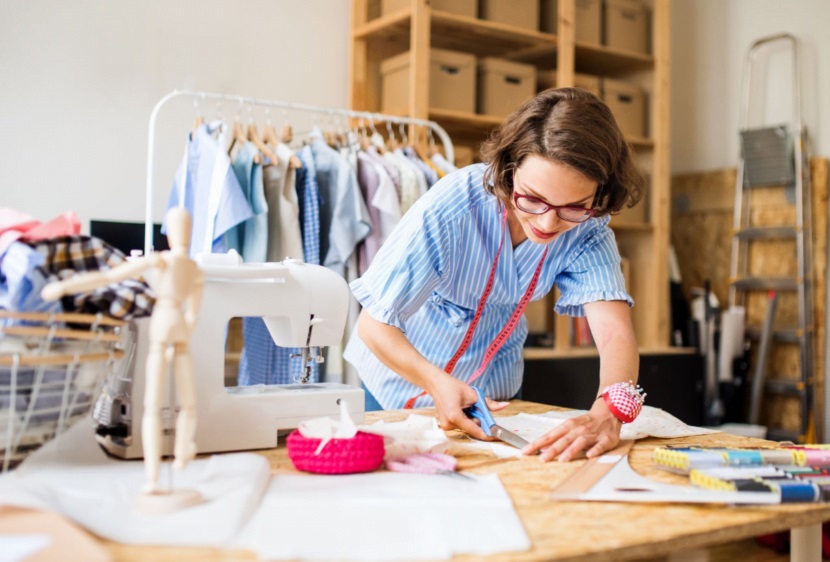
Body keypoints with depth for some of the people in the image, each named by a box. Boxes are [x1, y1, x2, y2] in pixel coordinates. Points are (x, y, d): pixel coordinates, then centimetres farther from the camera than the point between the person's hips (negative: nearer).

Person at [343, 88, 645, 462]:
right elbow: (375, 324, -27)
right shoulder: (452, 206, -32)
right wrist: (439, 385, -44)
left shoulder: (587, 231, -21)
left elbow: (615, 332, -34)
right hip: (398, 380, -2)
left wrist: (607, 414, -54)